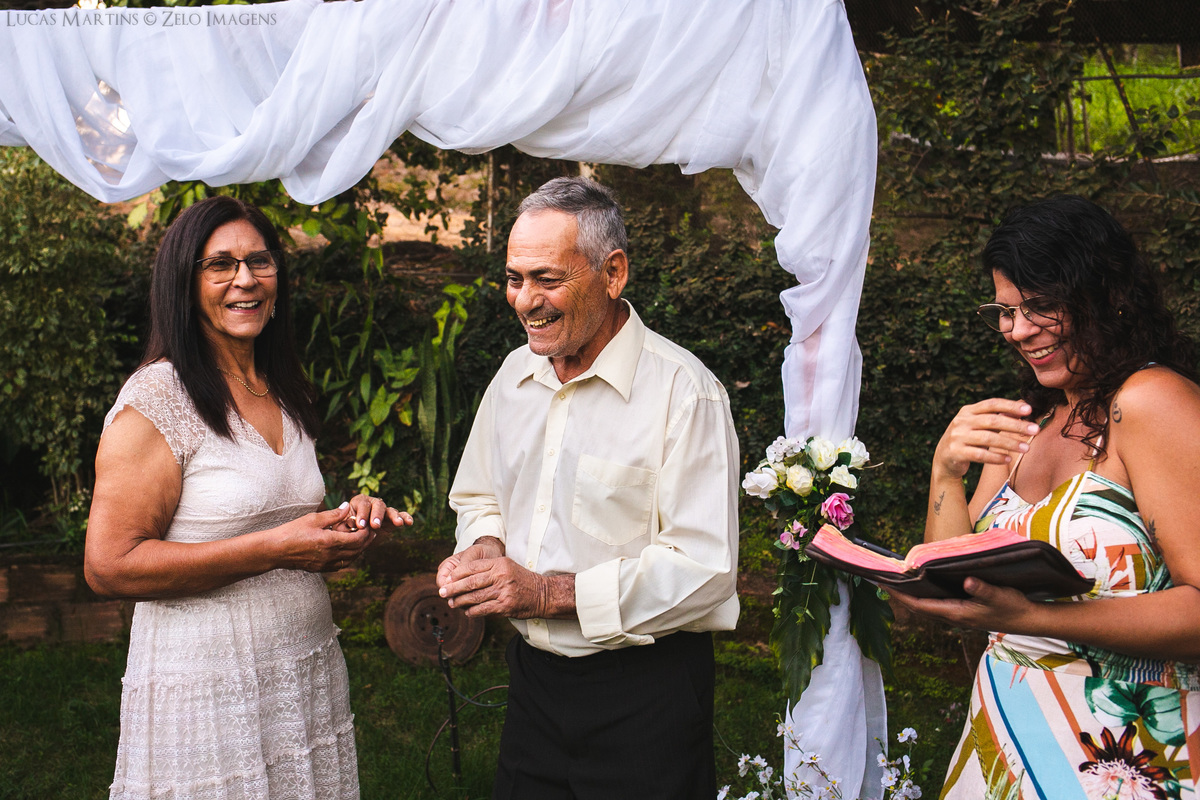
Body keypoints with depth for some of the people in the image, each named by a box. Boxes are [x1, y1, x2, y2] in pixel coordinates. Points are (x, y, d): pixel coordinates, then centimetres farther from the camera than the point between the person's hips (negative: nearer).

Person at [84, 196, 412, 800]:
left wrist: (347, 520, 1)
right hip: (206, 689, -7)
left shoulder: (285, 397, 11)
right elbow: (110, 566, -19)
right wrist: (276, 547, -22)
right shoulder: (156, 402, -13)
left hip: (309, 675, 7)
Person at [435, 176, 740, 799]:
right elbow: (478, 496, 19)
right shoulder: (516, 373, 6)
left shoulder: (683, 391, -17)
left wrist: (551, 592, -23)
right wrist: (484, 549, -5)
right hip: (534, 676, 6)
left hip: (644, 694, -6)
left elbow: (705, 568, -22)